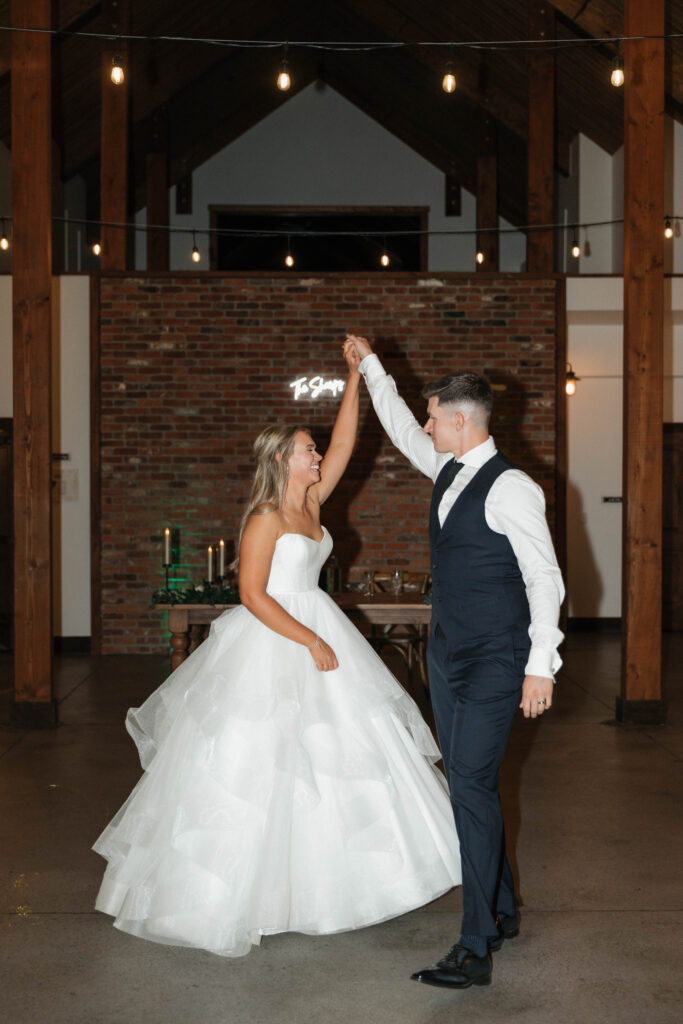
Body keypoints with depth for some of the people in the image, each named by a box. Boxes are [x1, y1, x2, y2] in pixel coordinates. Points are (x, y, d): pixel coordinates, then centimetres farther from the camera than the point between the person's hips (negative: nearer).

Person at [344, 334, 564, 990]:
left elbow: (544, 577, -15)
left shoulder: (509, 488, -15)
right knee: (466, 783, 13)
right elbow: (400, 428, 28)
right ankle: (503, 911, 28)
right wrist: (370, 365, 31)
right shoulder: (447, 470, 9)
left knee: (471, 785, -12)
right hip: (446, 652, 9)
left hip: (494, 662, -8)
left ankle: (475, 949, -7)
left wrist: (541, 664, -18)